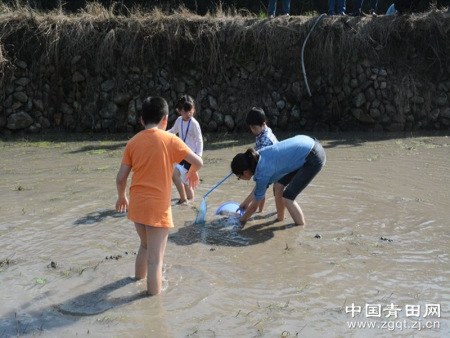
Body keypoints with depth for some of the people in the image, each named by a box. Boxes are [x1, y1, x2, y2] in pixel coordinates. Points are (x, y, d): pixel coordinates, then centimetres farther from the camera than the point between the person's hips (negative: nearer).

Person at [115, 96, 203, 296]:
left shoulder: (133, 142, 3)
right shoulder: (169, 140, -7)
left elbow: (120, 178, 2)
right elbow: (198, 162, -6)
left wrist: (121, 197, 20)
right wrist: (193, 172, 16)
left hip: (136, 204, 5)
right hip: (158, 206, -5)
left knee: (145, 246, 28)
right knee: (155, 259, 0)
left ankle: (139, 279, 46)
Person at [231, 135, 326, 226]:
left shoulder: (263, 172, -19)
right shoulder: (257, 156, 1)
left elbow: (254, 207, -5)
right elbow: (258, 185, 21)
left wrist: (242, 219, 9)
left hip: (314, 157, -9)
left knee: (287, 197, -6)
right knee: (279, 185, 13)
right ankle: (280, 218, 27)